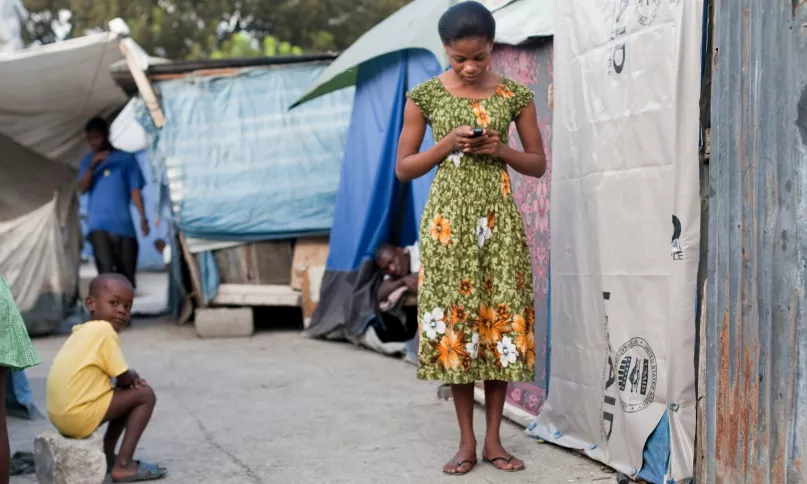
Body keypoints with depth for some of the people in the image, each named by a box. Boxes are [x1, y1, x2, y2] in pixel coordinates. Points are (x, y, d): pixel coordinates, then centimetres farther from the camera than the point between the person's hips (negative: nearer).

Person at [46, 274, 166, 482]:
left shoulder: (84, 330, 15)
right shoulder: (104, 330, -14)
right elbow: (123, 378, -11)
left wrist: (130, 377, 1)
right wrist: (134, 376, 11)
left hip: (60, 412, 10)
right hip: (78, 415, -10)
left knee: (127, 395, 25)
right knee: (145, 395, -1)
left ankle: (107, 454, 23)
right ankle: (123, 465, -4)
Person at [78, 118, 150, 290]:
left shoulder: (126, 158, 9)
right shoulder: (88, 161, 14)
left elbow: (135, 190, 6)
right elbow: (82, 188, 1)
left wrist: (143, 218, -5)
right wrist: (93, 166, -14)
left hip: (123, 224, 0)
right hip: (99, 224, 0)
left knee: (127, 273, 1)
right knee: (106, 272, -13)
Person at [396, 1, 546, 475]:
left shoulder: (515, 94, 3)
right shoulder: (425, 95, 1)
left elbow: (538, 163, 9)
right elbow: (404, 168, 4)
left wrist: (500, 149, -10)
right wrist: (447, 144, -12)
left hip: (498, 218, 1)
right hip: (449, 218, -1)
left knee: (501, 319, 0)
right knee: (453, 320, 0)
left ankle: (494, 438, 13)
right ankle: (467, 441, 10)